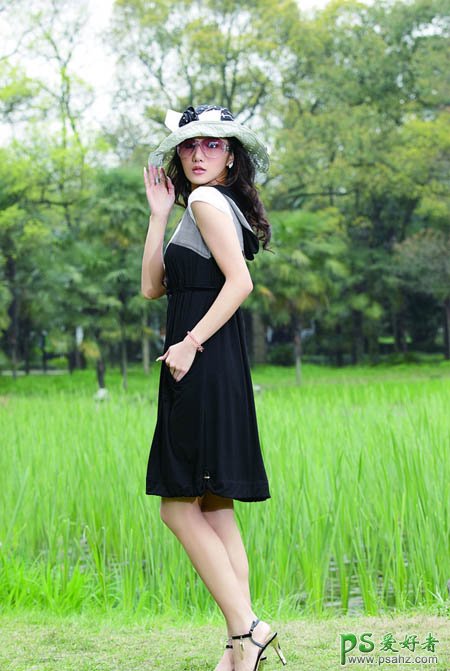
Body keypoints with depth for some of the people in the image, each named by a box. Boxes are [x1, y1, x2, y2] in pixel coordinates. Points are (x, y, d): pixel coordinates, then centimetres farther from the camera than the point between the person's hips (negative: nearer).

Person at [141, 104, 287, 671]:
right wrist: (159, 215, 13)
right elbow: (153, 286, 16)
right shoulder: (219, 206, 22)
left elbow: (240, 281, -19)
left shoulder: (206, 200, -6)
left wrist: (191, 343, -19)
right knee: (214, 511, 8)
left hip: (206, 365, -10)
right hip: (214, 369, 10)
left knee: (180, 507, -9)